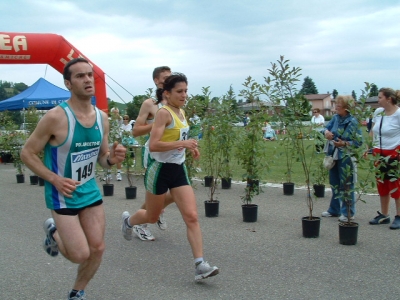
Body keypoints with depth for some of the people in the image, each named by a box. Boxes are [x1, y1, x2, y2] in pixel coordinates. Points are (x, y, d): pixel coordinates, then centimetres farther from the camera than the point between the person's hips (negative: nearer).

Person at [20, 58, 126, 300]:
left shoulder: (102, 118, -1)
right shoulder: (56, 117, -20)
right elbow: (27, 153, -12)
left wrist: (112, 158, -14)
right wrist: (55, 179, -22)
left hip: (91, 191, 6)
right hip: (63, 195, -6)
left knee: (97, 249, 6)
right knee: (80, 254, -6)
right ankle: (53, 232, 27)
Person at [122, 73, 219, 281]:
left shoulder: (181, 112, 9)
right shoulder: (164, 113, -16)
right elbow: (153, 145, -25)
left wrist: (190, 147, 11)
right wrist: (181, 143, -31)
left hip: (178, 169, 7)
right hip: (160, 169, -6)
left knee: (192, 216, -7)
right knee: (152, 217, 14)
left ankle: (200, 265, -8)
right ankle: (128, 220, 48)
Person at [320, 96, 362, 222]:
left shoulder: (353, 122, -13)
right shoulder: (335, 118, 4)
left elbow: (358, 142, -13)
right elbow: (326, 128, 8)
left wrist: (344, 143, -25)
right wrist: (326, 131, -15)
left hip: (345, 157, -7)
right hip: (333, 155, 7)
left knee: (346, 185, 0)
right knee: (334, 184, 16)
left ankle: (348, 213, 10)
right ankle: (334, 210, 29)